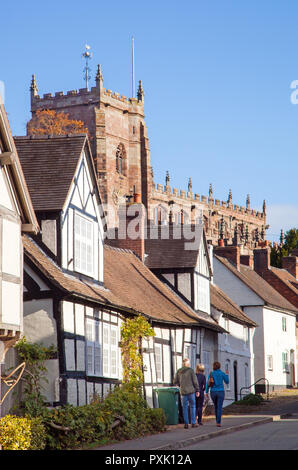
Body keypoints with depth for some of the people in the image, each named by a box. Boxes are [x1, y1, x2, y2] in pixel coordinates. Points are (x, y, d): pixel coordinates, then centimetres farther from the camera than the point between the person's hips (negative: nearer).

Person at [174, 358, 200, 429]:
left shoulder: (179, 371, 5)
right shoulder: (191, 370, -7)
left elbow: (175, 382, 9)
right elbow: (195, 381, -7)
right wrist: (197, 390, 2)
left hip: (183, 391, 3)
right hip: (191, 391, -3)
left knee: (185, 407, 7)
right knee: (192, 406, 6)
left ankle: (186, 423, 5)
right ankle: (193, 423, 4)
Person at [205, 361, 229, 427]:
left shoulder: (211, 374, 1)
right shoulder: (222, 373, -4)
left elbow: (208, 383, -3)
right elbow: (227, 382, 8)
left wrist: (206, 392, 1)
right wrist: (227, 375, 22)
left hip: (213, 392, 2)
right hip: (220, 392, -2)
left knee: (216, 406, 20)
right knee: (219, 407, -5)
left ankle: (217, 421, 28)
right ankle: (218, 422, -17)